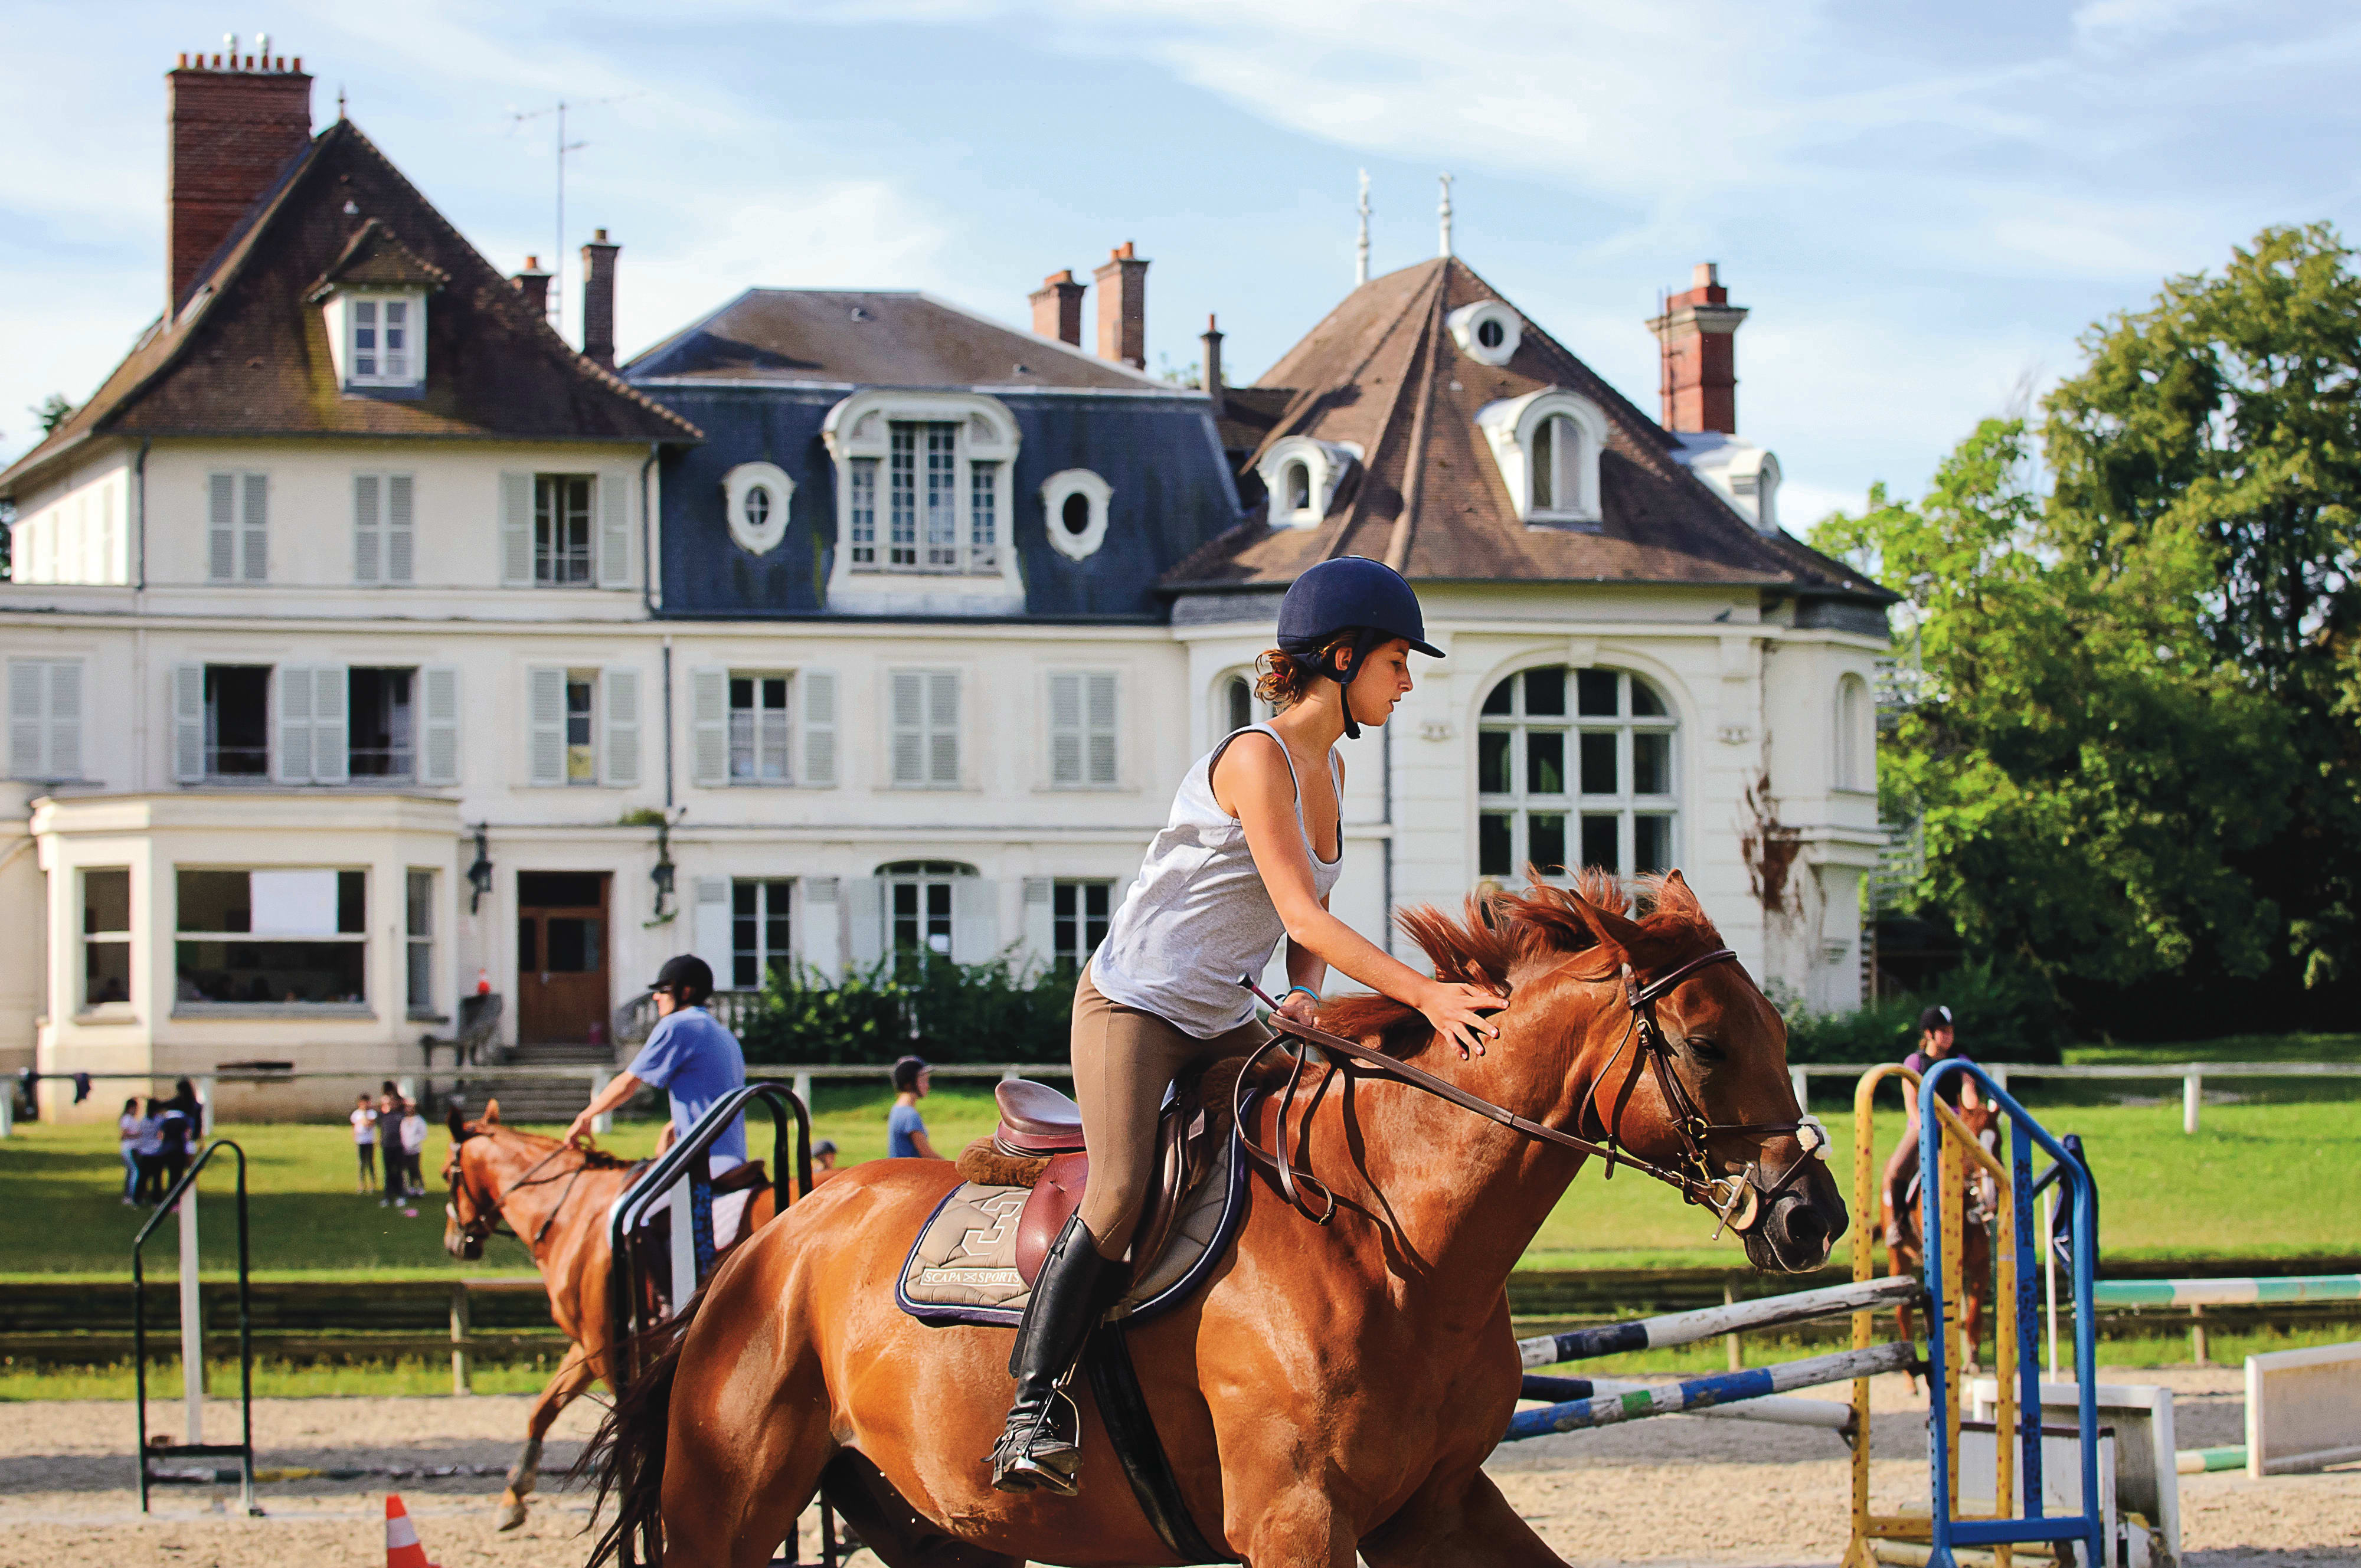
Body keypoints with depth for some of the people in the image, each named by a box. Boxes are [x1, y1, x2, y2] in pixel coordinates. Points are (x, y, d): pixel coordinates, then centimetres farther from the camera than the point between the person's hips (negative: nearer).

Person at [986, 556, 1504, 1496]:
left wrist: (1306, 996, -9)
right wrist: (1426, 995, -33)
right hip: (1134, 1005, -9)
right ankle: (1034, 1405, -17)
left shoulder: (1327, 769, 9)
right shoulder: (1256, 759, -19)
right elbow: (1299, 911, -27)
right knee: (1121, 1194, -26)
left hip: (1224, 1027, 9)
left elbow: (1310, 925, 13)